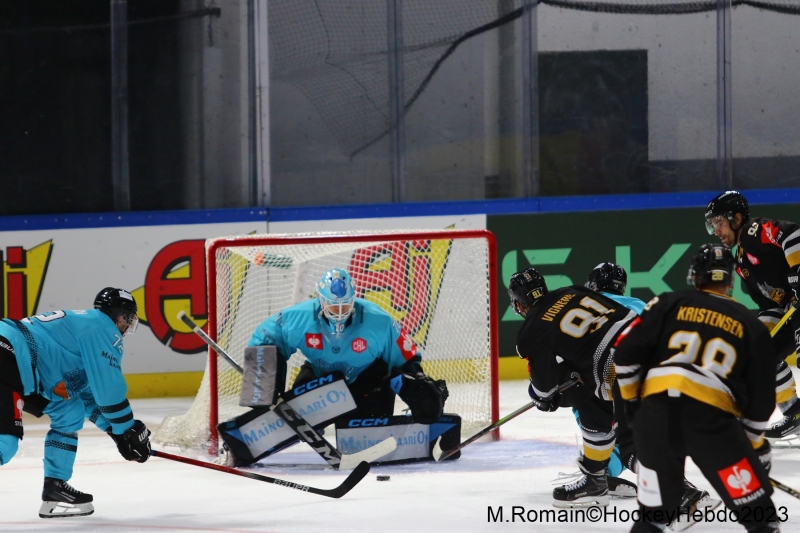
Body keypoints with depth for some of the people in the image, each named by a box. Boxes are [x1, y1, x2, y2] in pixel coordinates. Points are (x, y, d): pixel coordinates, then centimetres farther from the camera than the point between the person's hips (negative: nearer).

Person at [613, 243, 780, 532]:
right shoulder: (750, 326, 18)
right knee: (752, 500, 6)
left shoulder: (668, 304, 16)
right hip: (712, 413, -2)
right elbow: (760, 395, 18)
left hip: (656, 407, 2)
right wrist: (757, 446, 28)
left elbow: (625, 352, 9)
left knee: (655, 509, 16)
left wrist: (631, 400, 23)